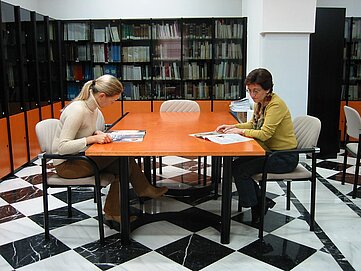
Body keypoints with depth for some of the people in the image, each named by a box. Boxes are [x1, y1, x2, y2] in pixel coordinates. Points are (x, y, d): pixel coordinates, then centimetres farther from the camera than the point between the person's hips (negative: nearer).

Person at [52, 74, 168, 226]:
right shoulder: (78, 110, -27)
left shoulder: (93, 107, 1)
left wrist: (97, 133, -6)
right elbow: (63, 147, -29)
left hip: (80, 156, 8)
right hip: (66, 164, -8)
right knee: (123, 164, -17)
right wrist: (93, 138, -32)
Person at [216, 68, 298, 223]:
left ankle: (257, 207, 5)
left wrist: (240, 131, -19)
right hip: (271, 152, 9)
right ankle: (262, 201, 11)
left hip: (285, 157, -9)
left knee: (240, 170, -15)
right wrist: (233, 127, 1)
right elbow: (253, 124, 16)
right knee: (236, 164, 1)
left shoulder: (276, 105, -22)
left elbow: (264, 134, -28)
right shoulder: (260, 102, 5)